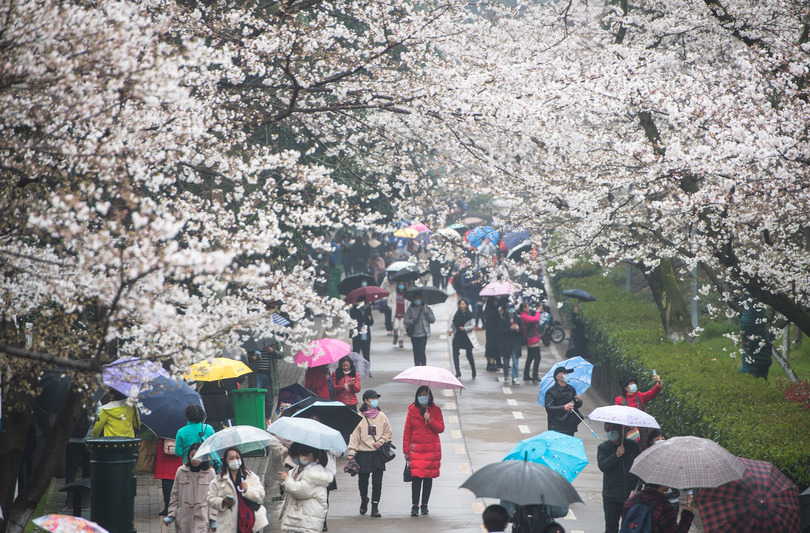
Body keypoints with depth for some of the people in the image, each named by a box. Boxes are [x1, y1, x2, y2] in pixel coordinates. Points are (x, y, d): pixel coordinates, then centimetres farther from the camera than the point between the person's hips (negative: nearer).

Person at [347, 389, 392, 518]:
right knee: (363, 481, 8)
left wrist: (381, 441, -5)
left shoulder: (381, 416, 5)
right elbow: (354, 435, -2)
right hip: (363, 453, -1)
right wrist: (351, 452, -11)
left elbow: (388, 433, 13)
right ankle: (364, 500, 36)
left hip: (378, 454, 1)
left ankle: (375, 506, 5)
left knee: (377, 482, -4)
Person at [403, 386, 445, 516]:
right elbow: (407, 432, 6)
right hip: (416, 449, -1)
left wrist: (430, 420, -17)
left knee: (428, 476, 5)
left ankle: (424, 505, 15)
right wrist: (406, 451, 2)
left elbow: (441, 428, -1)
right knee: (416, 476, -11)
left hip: (432, 449, 1)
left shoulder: (435, 410, 5)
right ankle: (415, 506, -10)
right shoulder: (412, 410, 4)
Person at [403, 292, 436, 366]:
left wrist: (427, 314, -16)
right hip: (414, 335, 3)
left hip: (423, 334, -3)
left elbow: (433, 320, 1)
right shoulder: (410, 309, 6)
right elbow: (405, 321, 3)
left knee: (421, 352, -13)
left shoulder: (427, 309, 3)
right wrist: (413, 321, -15)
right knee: (416, 353, 7)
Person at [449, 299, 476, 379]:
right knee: (455, 354, -9)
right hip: (457, 337, 3)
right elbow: (452, 325, 13)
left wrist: (465, 328, -21)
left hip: (466, 337, -3)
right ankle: (458, 372, -2)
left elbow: (473, 325, -6)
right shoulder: (456, 315, 9)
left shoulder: (470, 315, -2)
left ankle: (474, 373, 19)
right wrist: (450, 330, -6)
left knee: (469, 355, 2)